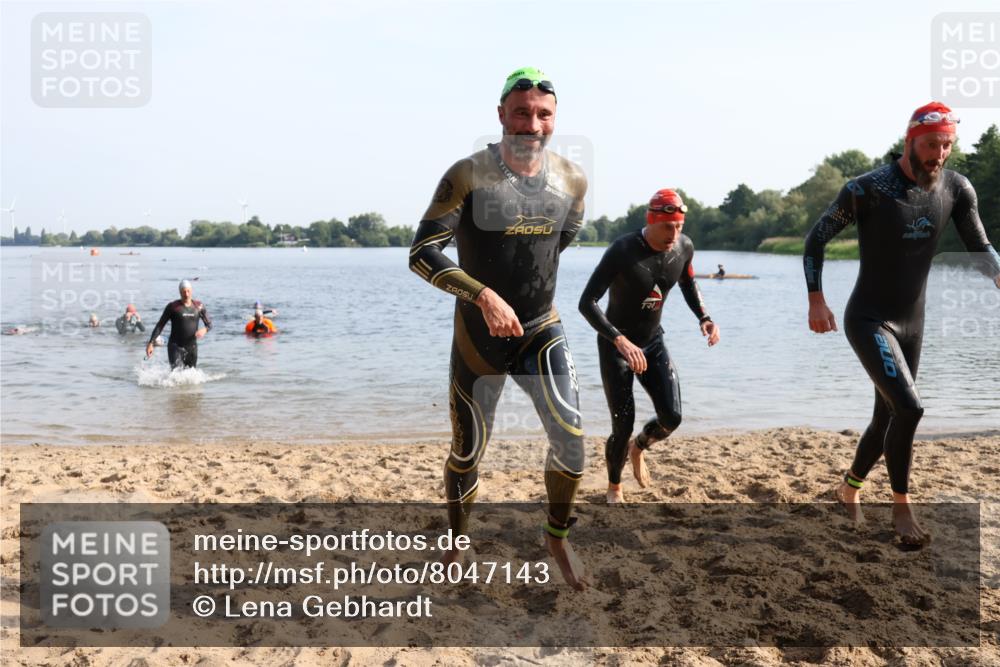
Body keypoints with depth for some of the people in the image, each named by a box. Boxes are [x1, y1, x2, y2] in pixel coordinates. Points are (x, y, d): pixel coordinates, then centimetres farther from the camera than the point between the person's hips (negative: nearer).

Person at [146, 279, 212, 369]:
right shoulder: (172, 307, -5)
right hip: (175, 347, -3)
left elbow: (209, 324, 7)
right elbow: (160, 325, -2)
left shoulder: (199, 306, 3)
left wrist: (205, 329, -18)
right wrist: (151, 343, -10)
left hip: (192, 347, 4)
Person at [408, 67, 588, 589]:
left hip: (542, 329, 3)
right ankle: (457, 546, 34)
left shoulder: (572, 180, -3)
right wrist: (484, 295, -31)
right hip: (478, 334, -2)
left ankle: (557, 537, 13)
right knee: (468, 451, 10)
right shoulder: (468, 175, -15)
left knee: (570, 436, -13)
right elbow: (422, 253, -22)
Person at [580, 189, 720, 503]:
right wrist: (621, 341, -41)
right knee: (623, 426, -5)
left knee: (672, 418, -7)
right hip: (615, 345, -5)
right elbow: (587, 302, -29)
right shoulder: (622, 250, -26)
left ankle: (638, 448, 29)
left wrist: (704, 318, -3)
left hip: (653, 342, 5)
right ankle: (614, 487, 24)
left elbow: (688, 284, 14)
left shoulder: (684, 247, -8)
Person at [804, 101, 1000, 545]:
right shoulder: (866, 189, -16)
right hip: (868, 321, -6)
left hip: (912, 324, 6)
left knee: (887, 418, 13)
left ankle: (848, 490, 35)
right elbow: (815, 239, -7)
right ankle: (902, 507, -2)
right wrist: (816, 301, -11)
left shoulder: (957, 190, -2)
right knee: (908, 408, -21)